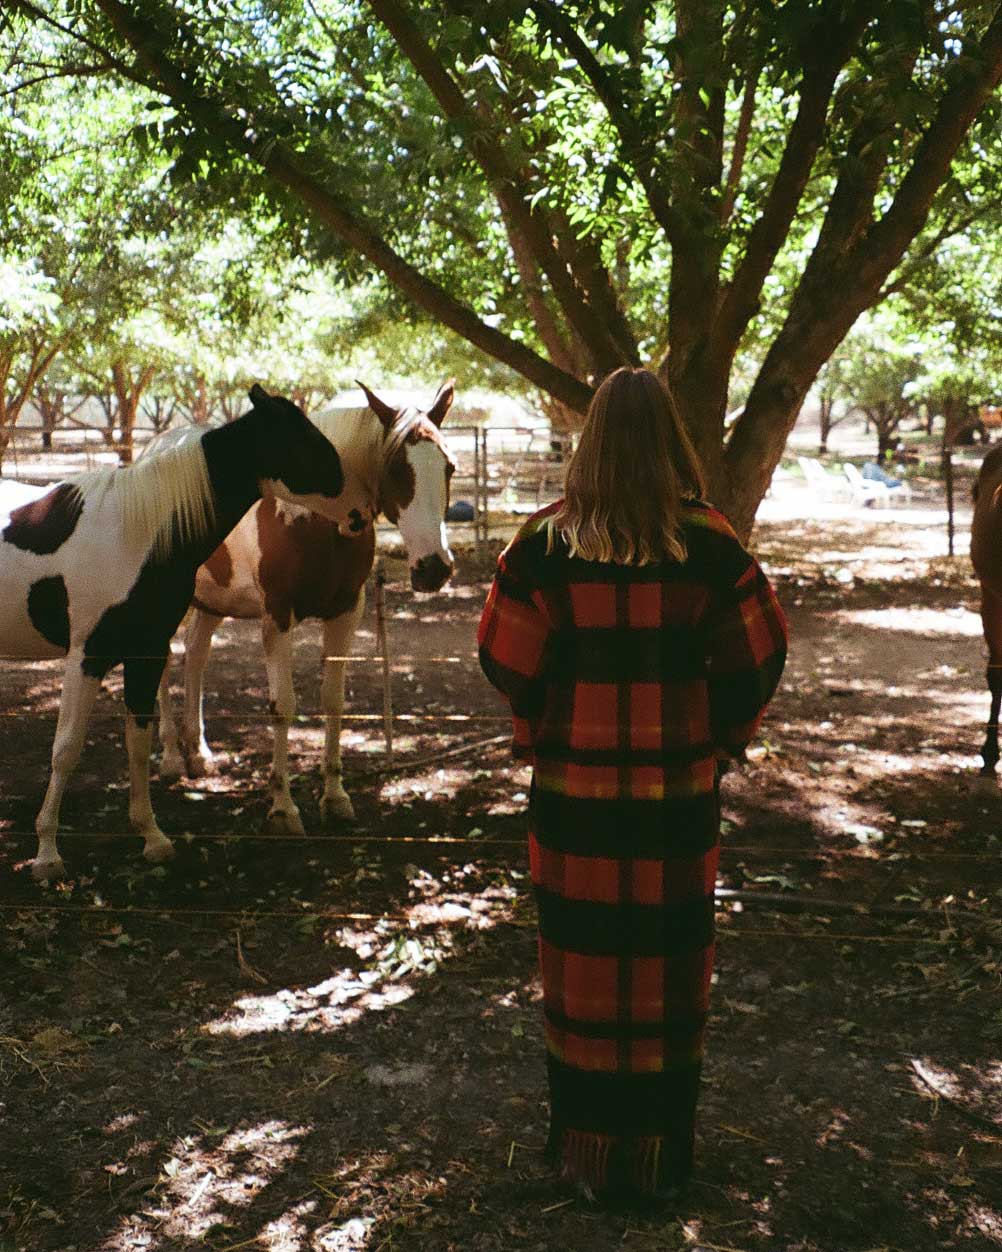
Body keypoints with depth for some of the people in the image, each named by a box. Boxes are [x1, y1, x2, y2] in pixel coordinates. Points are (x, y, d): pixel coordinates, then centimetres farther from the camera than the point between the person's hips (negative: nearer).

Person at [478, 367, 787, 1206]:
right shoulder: (709, 542, -7)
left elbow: (507, 658, -5)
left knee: (586, 959, 11)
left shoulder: (547, 541, -7)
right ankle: (661, 1146, 25)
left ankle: (587, 1139, 24)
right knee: (668, 960, 12)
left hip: (575, 785, 0)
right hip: (679, 787, 0)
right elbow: (757, 657, -2)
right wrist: (721, 739, 12)